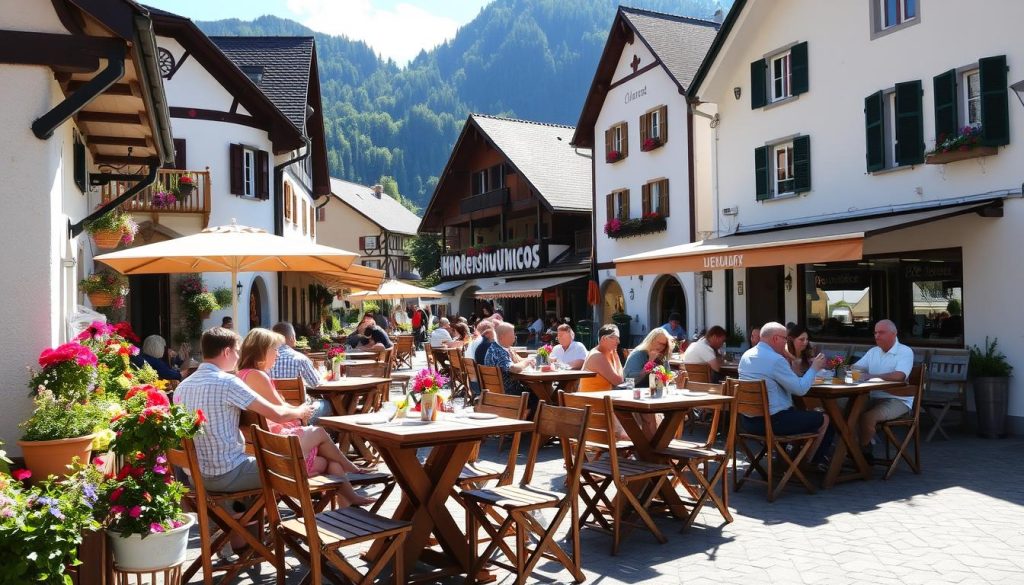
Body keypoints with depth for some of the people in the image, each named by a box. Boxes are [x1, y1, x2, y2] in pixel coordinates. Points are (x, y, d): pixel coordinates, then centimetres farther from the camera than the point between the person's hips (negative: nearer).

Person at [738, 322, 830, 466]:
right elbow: (800, 389, -16)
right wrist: (814, 368, -2)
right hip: (772, 421, -9)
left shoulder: (746, 355, 6)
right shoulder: (776, 359, -20)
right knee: (823, 419, 10)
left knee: (798, 412, 33)